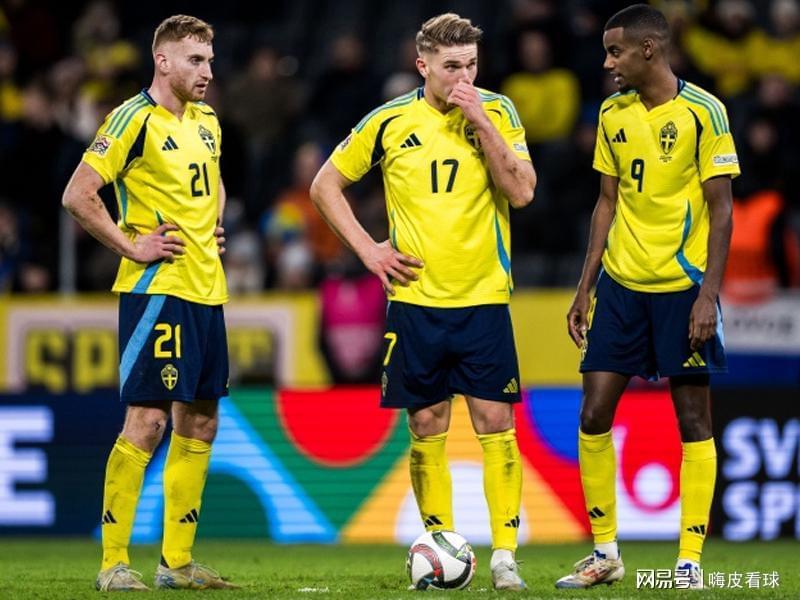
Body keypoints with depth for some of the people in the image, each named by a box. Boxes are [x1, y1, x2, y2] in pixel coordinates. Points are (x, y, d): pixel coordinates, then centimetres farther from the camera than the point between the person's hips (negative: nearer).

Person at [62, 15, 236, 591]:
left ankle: (177, 561, 17)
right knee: (147, 419, -11)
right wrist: (131, 246, -15)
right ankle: (113, 564, -7)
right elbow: (78, 195, -17)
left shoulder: (206, 121, 14)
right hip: (156, 288, -8)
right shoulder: (135, 119, -11)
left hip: (206, 289, 9)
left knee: (199, 421, 10)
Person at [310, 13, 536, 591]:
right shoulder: (390, 122, 1)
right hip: (416, 300, 1)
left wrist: (480, 122, -16)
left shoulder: (497, 112, 1)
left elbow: (521, 192, -11)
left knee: (496, 424, -5)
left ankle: (505, 553, -3)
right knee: (427, 429, 3)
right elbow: (326, 184, 11)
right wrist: (367, 249, 1)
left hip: (484, 299, -1)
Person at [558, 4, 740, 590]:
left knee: (693, 418, 0)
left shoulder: (702, 112, -9)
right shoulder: (613, 114, 8)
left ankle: (690, 562, 4)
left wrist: (708, 294, -15)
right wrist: (585, 288, 11)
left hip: (681, 287, -5)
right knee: (594, 414, 1)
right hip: (621, 284, 6)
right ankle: (605, 552, 12)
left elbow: (721, 207, -9)